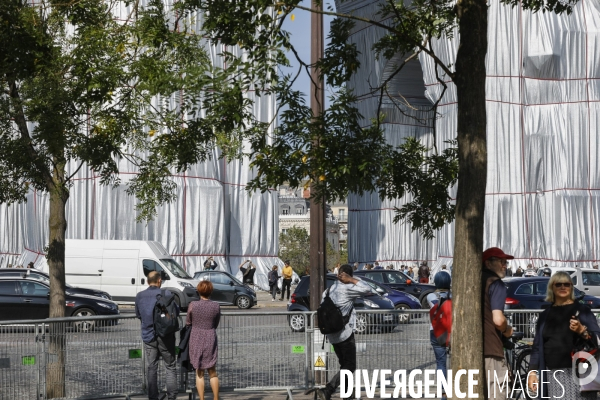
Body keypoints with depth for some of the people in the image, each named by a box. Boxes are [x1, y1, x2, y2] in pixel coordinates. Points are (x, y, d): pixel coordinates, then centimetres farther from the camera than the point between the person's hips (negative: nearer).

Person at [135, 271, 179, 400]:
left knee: (151, 368, 9)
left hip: (148, 335, 3)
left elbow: (138, 314, 11)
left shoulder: (140, 296, 0)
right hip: (165, 335, -3)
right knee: (170, 366, 7)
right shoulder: (166, 294, -11)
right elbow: (176, 312, -6)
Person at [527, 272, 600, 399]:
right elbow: (537, 346, 15)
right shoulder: (545, 315, 15)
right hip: (553, 374, 3)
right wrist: (532, 372, 7)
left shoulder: (582, 310, 5)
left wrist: (582, 331, -19)